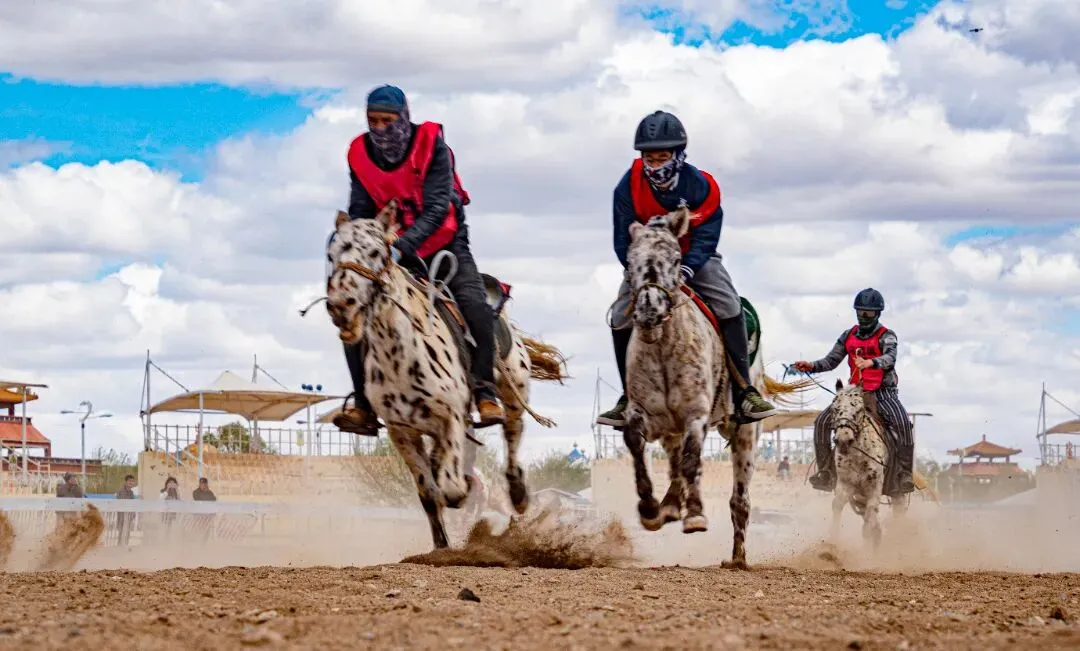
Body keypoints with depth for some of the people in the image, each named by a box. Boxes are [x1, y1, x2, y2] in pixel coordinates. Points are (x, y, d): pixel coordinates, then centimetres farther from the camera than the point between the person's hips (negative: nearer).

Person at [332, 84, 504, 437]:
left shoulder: (432, 146, -18)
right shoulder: (360, 155, -7)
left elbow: (436, 209, -26)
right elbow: (360, 212, -1)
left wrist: (401, 247, -40)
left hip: (445, 245, -3)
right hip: (390, 252, 3)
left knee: (476, 309, -26)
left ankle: (485, 392, -16)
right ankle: (364, 407, -7)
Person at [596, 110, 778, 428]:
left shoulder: (700, 185, -21)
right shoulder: (629, 187, -18)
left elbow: (706, 237, -22)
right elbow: (623, 239, -13)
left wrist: (686, 269, -38)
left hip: (694, 258, -1)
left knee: (730, 309, -20)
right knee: (621, 319, -13)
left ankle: (745, 392, -14)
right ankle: (629, 398, 3)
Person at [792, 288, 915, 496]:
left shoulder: (886, 336, -6)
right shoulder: (849, 336, 9)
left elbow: (890, 358, -26)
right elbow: (831, 360, 8)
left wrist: (871, 362, -48)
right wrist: (812, 366, -12)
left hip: (883, 391, -5)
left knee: (902, 422, -32)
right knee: (822, 421, -9)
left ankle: (904, 474, -25)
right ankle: (826, 471, -1)